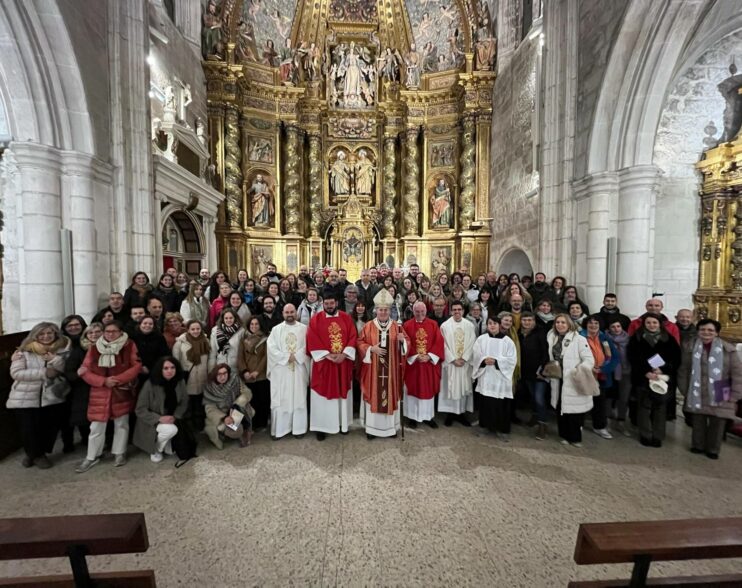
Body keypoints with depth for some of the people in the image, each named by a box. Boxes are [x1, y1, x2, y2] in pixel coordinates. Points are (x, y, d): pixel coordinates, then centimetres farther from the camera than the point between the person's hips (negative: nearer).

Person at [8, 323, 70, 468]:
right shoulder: (24, 351, -4)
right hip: (25, 399, -1)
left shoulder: (63, 350, 0)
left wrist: (55, 360, -22)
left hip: (52, 397, 2)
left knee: (50, 428, 8)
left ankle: (36, 454, 35)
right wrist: (44, 373, -21)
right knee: (29, 429, 6)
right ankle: (36, 454, 33)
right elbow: (16, 373, -12)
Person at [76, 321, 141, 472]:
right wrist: (104, 381, -15)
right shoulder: (94, 348, 1)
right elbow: (86, 371, -1)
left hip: (122, 392, -1)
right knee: (96, 426, 6)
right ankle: (92, 457, 26)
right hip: (100, 392, 1)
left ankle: (119, 453, 26)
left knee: (121, 423, 10)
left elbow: (136, 366, -9)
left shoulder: (129, 346, -5)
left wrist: (118, 379, -18)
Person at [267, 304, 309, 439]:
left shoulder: (304, 328, 4)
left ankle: (299, 428, 16)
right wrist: (286, 357, -13)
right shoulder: (276, 329, 5)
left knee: (299, 399, 5)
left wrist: (296, 356, -15)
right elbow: (271, 348, -5)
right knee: (281, 400, 4)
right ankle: (279, 429, 16)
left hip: (299, 369, 0)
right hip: (281, 370, 0)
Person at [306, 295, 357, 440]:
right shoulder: (315, 319, -3)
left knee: (343, 393, 12)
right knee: (323, 395, 4)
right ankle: (321, 426, 17)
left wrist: (344, 354, -14)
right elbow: (312, 341, -9)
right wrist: (328, 355, -16)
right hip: (323, 363, -2)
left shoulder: (346, 318, 3)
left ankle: (343, 423, 27)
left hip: (344, 363, 2)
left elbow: (353, 337, -1)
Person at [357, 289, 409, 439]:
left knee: (390, 395, 9)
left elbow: (407, 344, 4)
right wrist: (371, 349, -17)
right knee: (373, 395, 5)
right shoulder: (368, 326, 0)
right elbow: (360, 343, -1)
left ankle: (391, 426, 25)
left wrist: (402, 340, -18)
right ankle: (371, 427, 19)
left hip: (391, 369, 1)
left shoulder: (397, 327, 4)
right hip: (372, 368, -1)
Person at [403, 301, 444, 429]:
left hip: (430, 362, 2)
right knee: (413, 389, 7)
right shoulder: (407, 325, -2)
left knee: (428, 389, 10)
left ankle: (429, 416, 24)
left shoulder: (433, 324, 2)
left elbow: (438, 342, -2)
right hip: (412, 362, -1)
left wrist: (429, 356, -12)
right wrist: (415, 356, -15)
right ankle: (412, 416, 20)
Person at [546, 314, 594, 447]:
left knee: (574, 411, 1)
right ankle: (565, 435, 27)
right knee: (560, 409, 10)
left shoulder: (579, 339, -6)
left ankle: (575, 438, 20)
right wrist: (548, 370, 4)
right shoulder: (552, 338, 10)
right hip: (558, 380, 5)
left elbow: (589, 360, -12)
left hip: (574, 382, -5)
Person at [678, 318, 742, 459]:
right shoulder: (689, 347, -2)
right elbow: (683, 370, 3)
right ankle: (698, 445, 28)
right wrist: (684, 390, 2)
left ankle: (713, 449, 25)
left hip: (719, 396, 0)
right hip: (697, 395, 1)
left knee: (717, 423, 6)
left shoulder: (729, 349, -4)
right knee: (698, 421, 10)